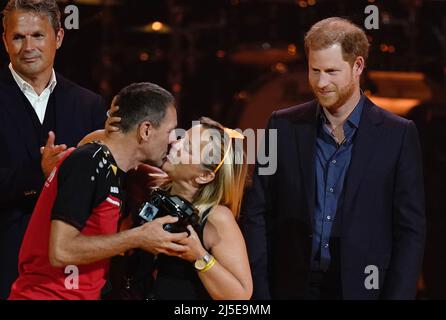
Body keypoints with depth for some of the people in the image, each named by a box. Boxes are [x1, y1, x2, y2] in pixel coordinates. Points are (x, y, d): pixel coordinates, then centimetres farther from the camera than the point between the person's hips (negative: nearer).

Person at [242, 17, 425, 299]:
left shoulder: (398, 135, -3)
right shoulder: (284, 126, 2)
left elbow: (410, 230, -2)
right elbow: (257, 215, 4)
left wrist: (397, 295, -10)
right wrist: (260, 293, -3)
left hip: (363, 287, -1)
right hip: (293, 287, 1)